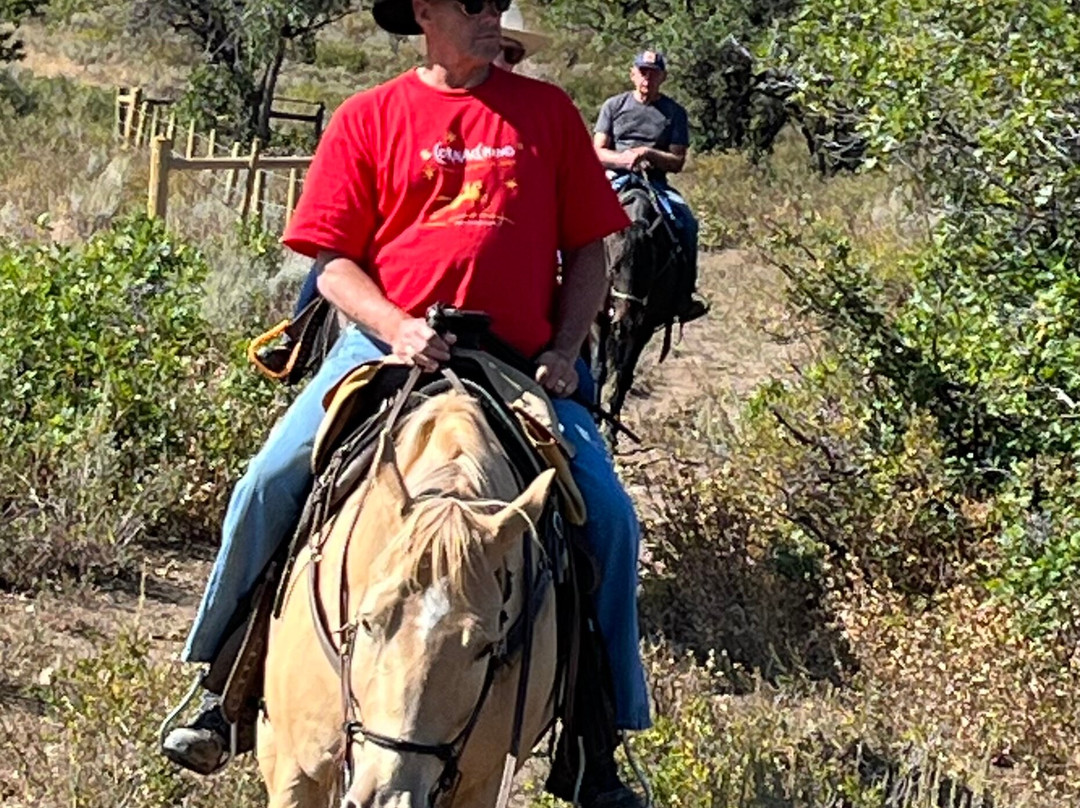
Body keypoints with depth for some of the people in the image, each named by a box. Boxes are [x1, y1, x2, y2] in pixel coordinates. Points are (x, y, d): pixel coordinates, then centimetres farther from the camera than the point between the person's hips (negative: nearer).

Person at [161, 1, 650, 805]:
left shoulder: (548, 112, 8)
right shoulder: (368, 119, 5)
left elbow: (586, 252, 10)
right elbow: (333, 260, 2)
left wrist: (565, 349, -4)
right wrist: (395, 325, -15)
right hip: (388, 344, -1)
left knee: (609, 515, -13)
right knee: (271, 481, -17)